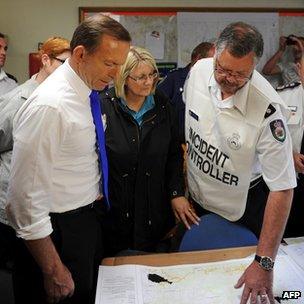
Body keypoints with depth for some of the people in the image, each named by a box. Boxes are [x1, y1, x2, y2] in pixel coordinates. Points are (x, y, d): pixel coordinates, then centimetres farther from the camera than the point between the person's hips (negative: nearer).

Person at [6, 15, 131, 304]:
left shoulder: (86, 92, 2)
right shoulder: (49, 105, -25)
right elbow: (26, 195, -24)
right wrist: (53, 270, -19)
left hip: (88, 219, 8)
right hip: (57, 231, -8)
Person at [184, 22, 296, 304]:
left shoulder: (267, 110, -31)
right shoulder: (199, 71, -17)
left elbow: (282, 188, -26)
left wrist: (264, 263, -29)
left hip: (241, 208, -4)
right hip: (195, 198, 4)